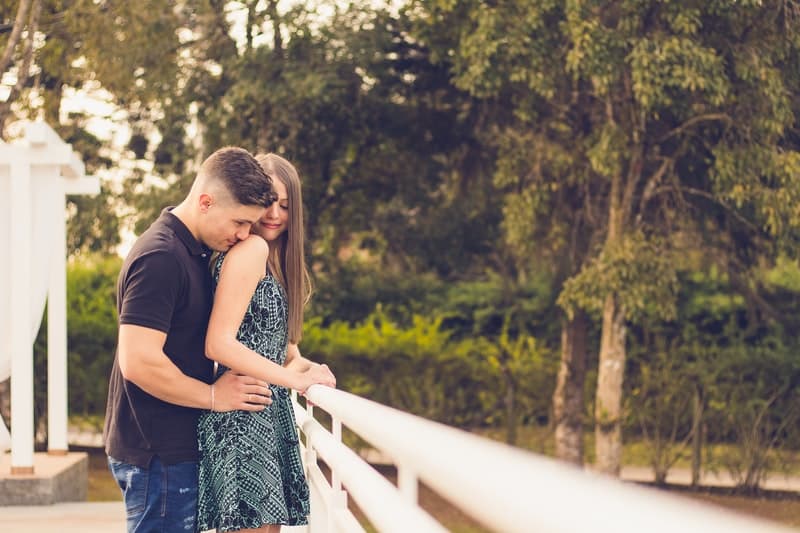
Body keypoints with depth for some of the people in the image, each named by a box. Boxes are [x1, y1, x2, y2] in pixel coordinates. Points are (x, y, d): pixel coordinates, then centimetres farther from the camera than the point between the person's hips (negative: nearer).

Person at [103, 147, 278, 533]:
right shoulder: (160, 258, -20)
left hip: (178, 447, 10)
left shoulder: (194, 251, 13)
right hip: (158, 455, -10)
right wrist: (214, 396, -14)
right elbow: (139, 362, -26)